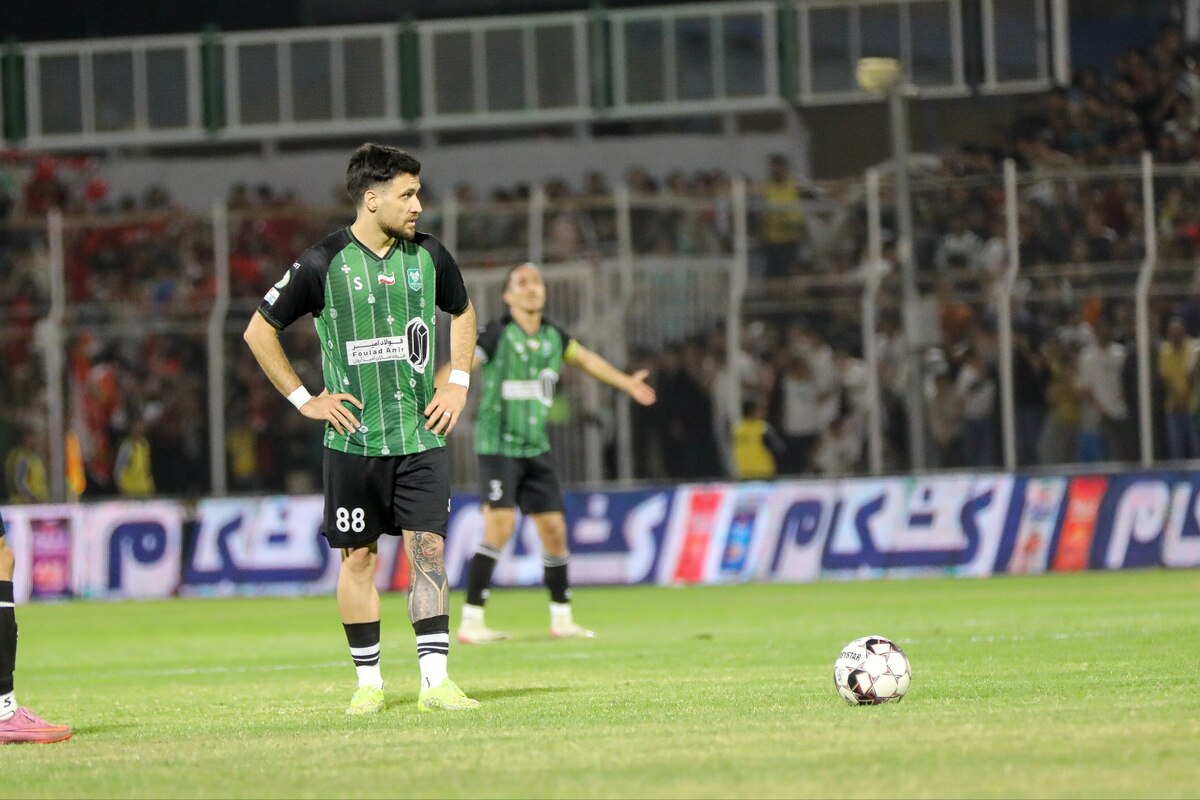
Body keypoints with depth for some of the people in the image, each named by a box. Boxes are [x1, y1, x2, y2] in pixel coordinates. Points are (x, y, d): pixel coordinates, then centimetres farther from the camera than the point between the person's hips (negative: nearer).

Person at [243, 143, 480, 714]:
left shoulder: (428, 257, 4)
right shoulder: (323, 264, -7)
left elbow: (462, 311, 25)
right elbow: (259, 331, 2)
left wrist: (458, 382, 13)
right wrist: (303, 400, -1)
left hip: (421, 436, 2)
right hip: (354, 439, -2)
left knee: (428, 550, -5)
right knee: (359, 556, 4)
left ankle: (435, 680, -6)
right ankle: (368, 682, 14)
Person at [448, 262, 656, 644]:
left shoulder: (552, 336, 8)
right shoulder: (497, 334, -11)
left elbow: (585, 358, 27)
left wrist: (626, 382, 38)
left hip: (536, 448, 6)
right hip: (498, 445, -6)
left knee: (553, 530, 7)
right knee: (500, 525, -18)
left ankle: (561, 619, 22)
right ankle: (470, 622, -16)